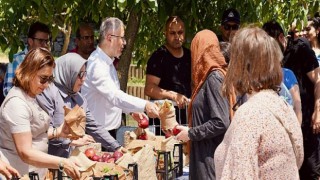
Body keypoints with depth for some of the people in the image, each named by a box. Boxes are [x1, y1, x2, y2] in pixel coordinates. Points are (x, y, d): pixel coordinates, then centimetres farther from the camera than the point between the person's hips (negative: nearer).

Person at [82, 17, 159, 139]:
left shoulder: (107, 62, 12)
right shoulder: (97, 65, -22)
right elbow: (114, 96, -34)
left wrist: (132, 111, 8)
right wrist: (145, 105, -42)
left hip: (110, 129, 10)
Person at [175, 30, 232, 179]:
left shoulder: (214, 78, -15)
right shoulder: (210, 76, 12)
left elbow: (221, 122, -21)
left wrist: (191, 134, -13)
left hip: (211, 156, -9)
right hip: (205, 153, 9)